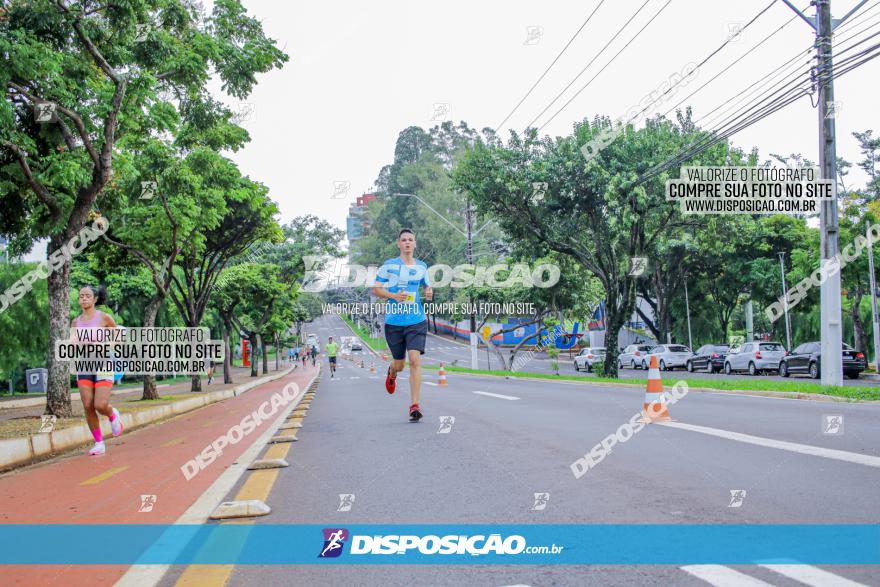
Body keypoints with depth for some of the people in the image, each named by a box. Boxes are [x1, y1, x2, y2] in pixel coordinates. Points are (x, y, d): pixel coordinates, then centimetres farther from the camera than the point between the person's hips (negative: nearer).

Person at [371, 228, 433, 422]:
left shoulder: (421, 266, 10)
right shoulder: (388, 265, 1)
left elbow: (427, 286, 24)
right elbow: (375, 289, 0)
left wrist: (429, 292, 0)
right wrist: (394, 296, -16)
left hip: (417, 321, 1)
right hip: (394, 321, -1)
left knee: (414, 360, -15)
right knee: (400, 364, 10)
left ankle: (415, 406, -12)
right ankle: (391, 373, 50)